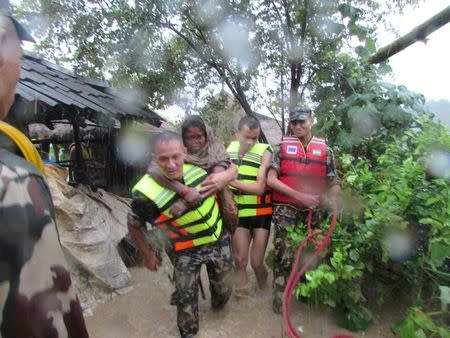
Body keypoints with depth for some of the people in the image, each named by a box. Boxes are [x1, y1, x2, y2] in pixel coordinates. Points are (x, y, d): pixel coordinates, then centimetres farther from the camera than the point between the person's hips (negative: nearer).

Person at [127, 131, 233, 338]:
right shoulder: (147, 193, -31)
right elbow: (134, 225, -11)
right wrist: (147, 256, -2)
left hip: (218, 240, 4)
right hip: (185, 251, -3)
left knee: (223, 288, 23)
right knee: (185, 298, 10)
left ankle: (218, 304, 59)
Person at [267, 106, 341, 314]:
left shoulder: (325, 150, 4)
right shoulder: (282, 147, -1)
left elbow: (334, 183, 6)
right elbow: (271, 179, -8)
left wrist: (331, 196, -17)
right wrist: (299, 196, -16)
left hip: (314, 211, 3)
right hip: (285, 210, -2)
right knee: (284, 256, -2)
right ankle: (280, 298, 17)